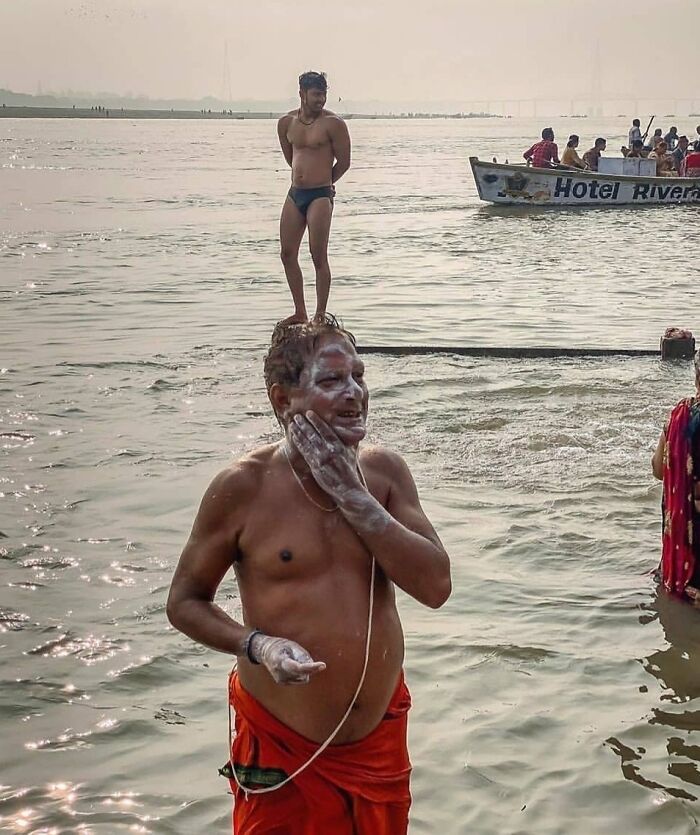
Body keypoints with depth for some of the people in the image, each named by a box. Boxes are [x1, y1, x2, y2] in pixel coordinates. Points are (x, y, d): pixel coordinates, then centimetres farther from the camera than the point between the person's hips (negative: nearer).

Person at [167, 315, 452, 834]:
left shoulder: (385, 473, -2)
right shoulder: (244, 488, -12)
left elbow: (436, 587, -11)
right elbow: (185, 602, -3)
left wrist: (353, 495, -16)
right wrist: (256, 644, -21)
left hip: (381, 737, 4)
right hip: (282, 747, -3)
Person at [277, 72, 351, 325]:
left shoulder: (333, 123, -9)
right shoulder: (286, 122, 7)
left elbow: (344, 162, -3)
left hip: (320, 195, -6)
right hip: (295, 194, 6)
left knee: (319, 257, -6)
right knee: (287, 254, 6)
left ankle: (320, 316, 0)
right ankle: (300, 313, 17)